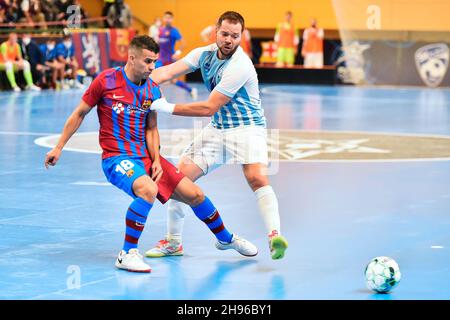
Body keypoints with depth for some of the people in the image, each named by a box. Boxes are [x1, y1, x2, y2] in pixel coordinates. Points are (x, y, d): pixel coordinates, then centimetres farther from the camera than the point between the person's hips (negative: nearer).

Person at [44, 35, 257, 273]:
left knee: (194, 194, 3)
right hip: (116, 157, -6)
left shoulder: (152, 90, 5)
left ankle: (225, 238, 30)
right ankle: (127, 254, -25)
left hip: (146, 157, 6)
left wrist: (156, 160, -1)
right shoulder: (107, 81, -9)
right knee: (148, 189, -36)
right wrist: (58, 148, 2)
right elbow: (79, 114, 1)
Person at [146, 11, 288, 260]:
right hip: (216, 128, 6)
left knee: (257, 177, -31)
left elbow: (209, 108, -22)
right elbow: (167, 71, -12)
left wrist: (168, 108, -20)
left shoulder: (240, 67, -23)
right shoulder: (205, 53, -2)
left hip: (247, 127, -6)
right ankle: (172, 242, 14)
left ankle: (274, 236, -34)